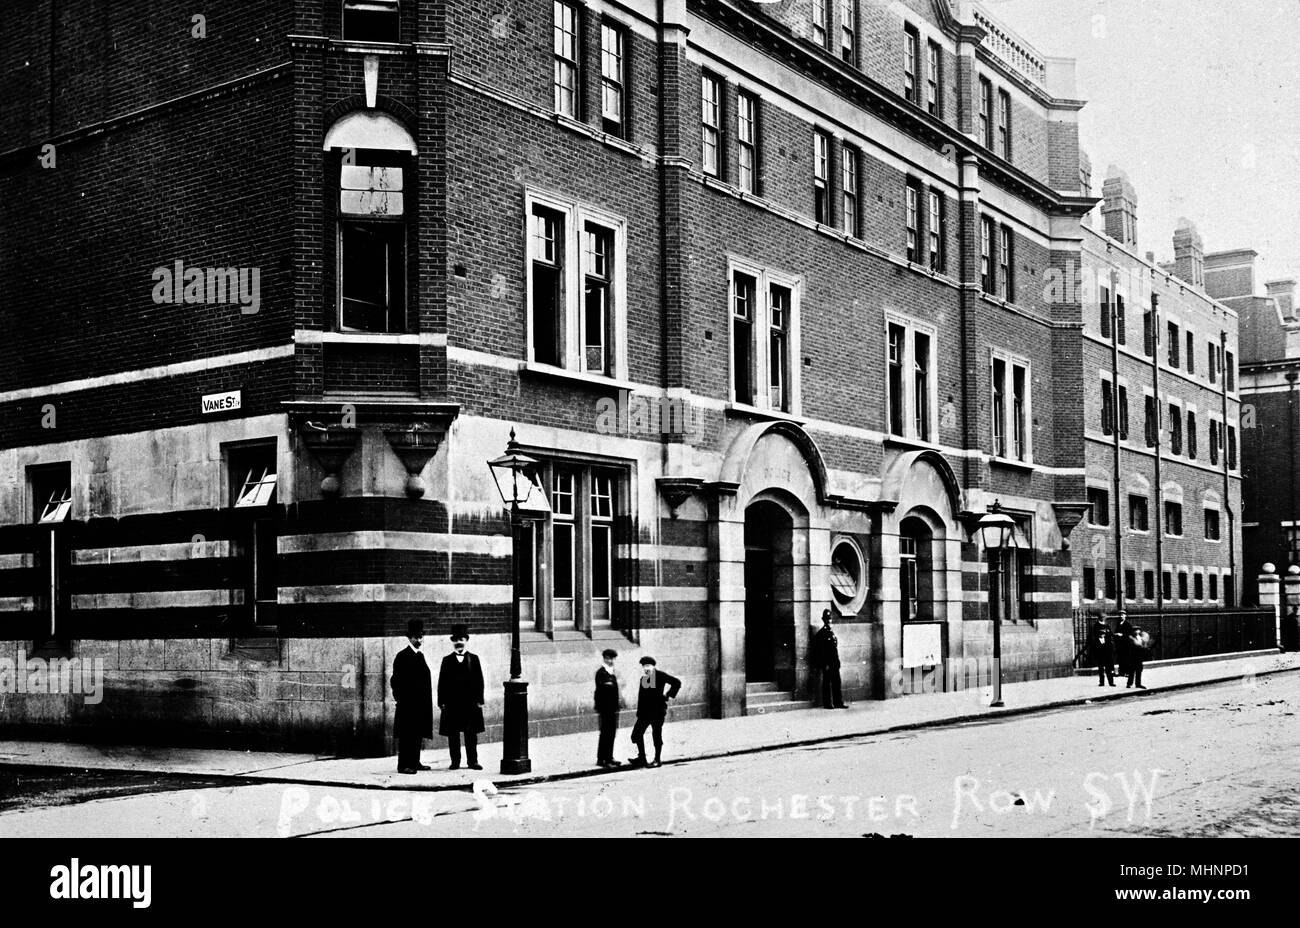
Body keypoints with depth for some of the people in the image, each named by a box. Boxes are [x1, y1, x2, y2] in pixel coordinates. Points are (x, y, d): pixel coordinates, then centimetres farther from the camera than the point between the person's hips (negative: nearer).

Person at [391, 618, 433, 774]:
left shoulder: (420, 655, 16)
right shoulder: (402, 656, -7)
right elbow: (396, 680, -9)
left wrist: (427, 700, 14)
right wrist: (399, 698, -13)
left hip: (421, 703, 8)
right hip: (408, 704, -8)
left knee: (418, 734, 10)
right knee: (407, 735, -6)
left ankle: (414, 762, 17)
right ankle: (403, 765, -6)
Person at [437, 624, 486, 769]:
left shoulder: (473, 659, 6)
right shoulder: (447, 660, 6)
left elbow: (479, 680, 4)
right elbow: (442, 681, 3)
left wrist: (479, 699, -3)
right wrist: (442, 701, -4)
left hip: (470, 703, 0)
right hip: (452, 704, 0)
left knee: (471, 734, 4)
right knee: (453, 734, 3)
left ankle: (473, 761, 10)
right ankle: (455, 761, 11)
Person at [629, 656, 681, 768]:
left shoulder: (660, 675, -6)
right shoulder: (643, 678, 13)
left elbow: (676, 683, -9)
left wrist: (668, 695, -8)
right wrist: (639, 712, 10)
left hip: (658, 710, -7)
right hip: (645, 711, 7)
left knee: (657, 735, 0)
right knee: (637, 733, 4)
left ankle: (658, 760, 9)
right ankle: (641, 758, 15)